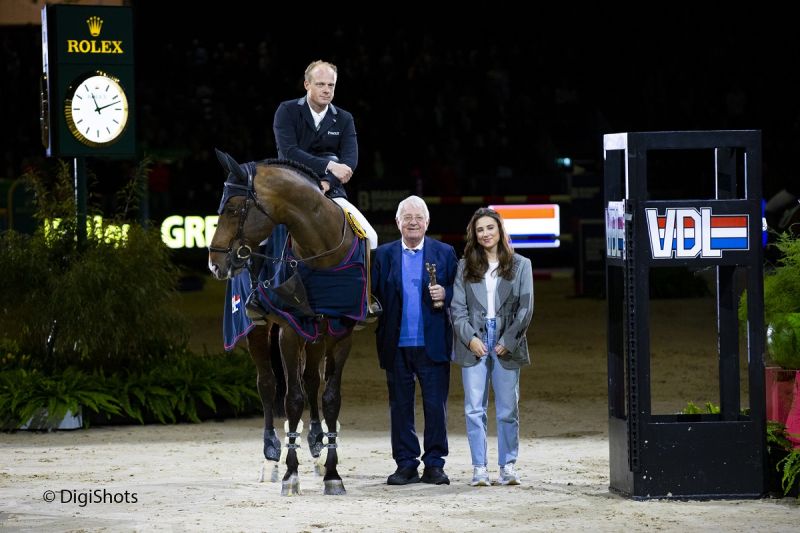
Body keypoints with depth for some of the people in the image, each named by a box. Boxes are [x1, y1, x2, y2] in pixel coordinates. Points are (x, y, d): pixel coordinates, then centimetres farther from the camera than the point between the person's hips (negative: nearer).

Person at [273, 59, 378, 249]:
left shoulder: (344, 119, 8)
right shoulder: (287, 111, -2)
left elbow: (350, 160, -4)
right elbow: (289, 152, -16)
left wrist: (327, 183, -23)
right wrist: (329, 166, -26)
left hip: (329, 190, 3)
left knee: (369, 237, -15)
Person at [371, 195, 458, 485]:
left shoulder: (445, 253, 7)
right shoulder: (384, 254, 10)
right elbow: (374, 293, 4)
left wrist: (445, 295, -14)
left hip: (432, 344, -1)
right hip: (397, 344, 1)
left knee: (435, 405, -1)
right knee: (400, 406, 5)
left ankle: (434, 464, 6)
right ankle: (406, 464, 12)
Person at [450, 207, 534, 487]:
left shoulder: (520, 265, 7)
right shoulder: (465, 267, 10)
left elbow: (525, 307, 2)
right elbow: (457, 307, 5)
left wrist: (508, 340, -7)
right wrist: (469, 337, -9)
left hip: (506, 345, -1)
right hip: (474, 344, 1)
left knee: (508, 409, 1)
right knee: (474, 409, -2)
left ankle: (508, 466, 8)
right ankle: (479, 467, 1)